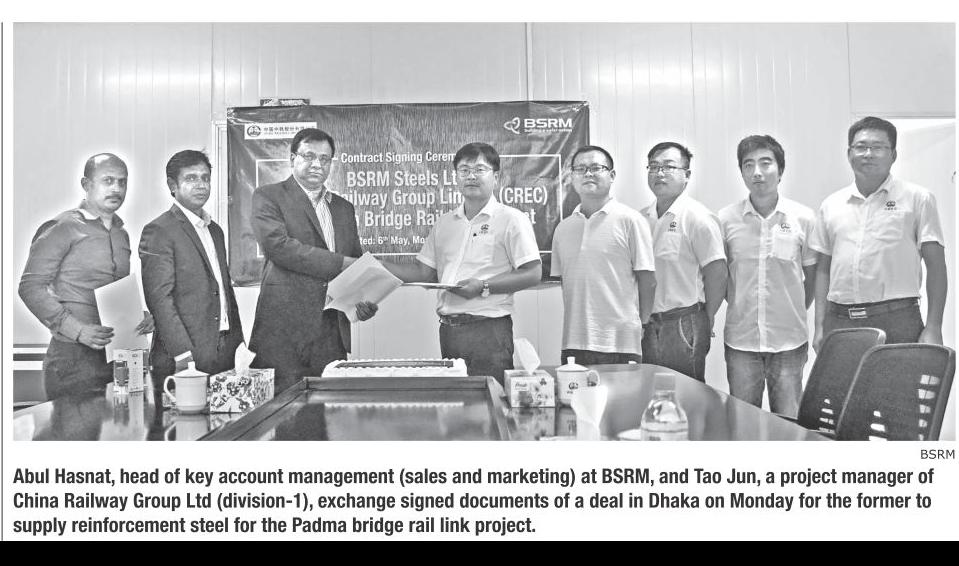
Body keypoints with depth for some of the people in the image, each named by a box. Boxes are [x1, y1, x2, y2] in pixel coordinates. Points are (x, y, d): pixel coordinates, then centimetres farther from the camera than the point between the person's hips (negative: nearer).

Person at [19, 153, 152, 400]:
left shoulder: (122, 234, 15)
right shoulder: (62, 228, -5)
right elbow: (31, 287, -9)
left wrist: (140, 320, 2)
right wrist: (77, 330, -18)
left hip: (119, 357, 6)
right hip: (73, 358, -6)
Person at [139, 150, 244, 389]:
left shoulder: (215, 230, 17)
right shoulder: (158, 231, -7)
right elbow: (159, 298, -14)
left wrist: (239, 343, 12)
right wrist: (185, 353, -20)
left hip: (225, 353, 7)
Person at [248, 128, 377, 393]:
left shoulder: (344, 208, 20)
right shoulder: (268, 197, 4)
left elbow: (357, 261, 22)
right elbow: (278, 245, -12)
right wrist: (340, 263, -12)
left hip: (333, 329, 5)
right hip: (284, 328, -4)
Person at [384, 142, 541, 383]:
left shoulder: (512, 219, -2)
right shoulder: (444, 223, 15)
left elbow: (533, 274, -8)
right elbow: (423, 272, 16)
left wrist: (483, 287, -17)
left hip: (488, 329, -5)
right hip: (448, 330, 5)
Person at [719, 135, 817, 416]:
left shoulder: (804, 217, -1)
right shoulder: (725, 219, -2)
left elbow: (813, 279, 9)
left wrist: (794, 313, 7)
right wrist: (739, 305, 3)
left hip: (789, 340, 0)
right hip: (740, 339, 0)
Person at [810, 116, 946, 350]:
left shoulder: (917, 199, 5)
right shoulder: (830, 205, 12)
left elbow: (936, 267, 2)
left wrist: (933, 328, -6)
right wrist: (820, 326, 8)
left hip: (896, 322, -2)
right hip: (839, 320, 2)